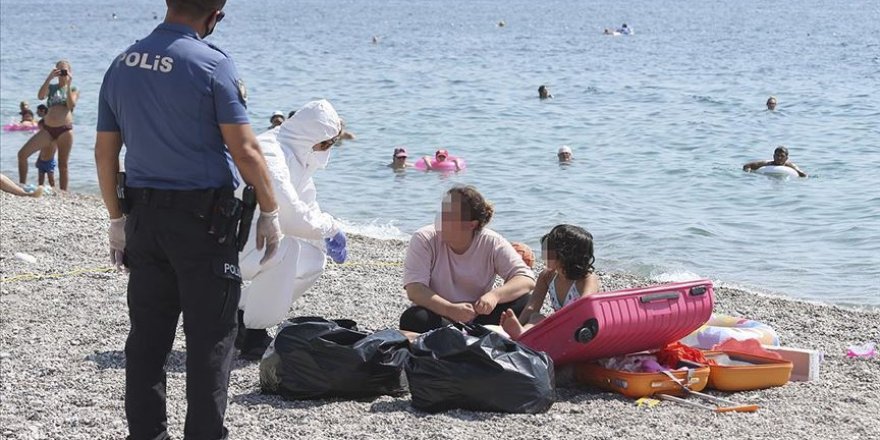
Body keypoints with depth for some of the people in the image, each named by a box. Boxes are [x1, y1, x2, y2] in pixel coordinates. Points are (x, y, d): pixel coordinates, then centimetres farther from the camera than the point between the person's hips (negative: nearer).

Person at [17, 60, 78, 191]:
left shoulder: (73, 89, 10)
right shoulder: (51, 87, 14)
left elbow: (71, 105, -9)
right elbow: (40, 96, -7)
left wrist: (68, 85, -10)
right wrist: (49, 78, -11)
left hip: (65, 130, -2)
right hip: (47, 128, 2)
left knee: (63, 165, 1)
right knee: (22, 153, -10)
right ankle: (22, 186, -2)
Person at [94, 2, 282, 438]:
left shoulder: (121, 66, 6)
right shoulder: (213, 64, -12)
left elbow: (104, 152, 10)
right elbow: (245, 150, -14)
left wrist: (117, 220, 18)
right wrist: (270, 211, -2)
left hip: (144, 217, 6)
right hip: (203, 217, -6)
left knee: (147, 334, 12)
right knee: (211, 336, 2)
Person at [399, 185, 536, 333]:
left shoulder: (492, 243, -8)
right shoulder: (423, 239, -12)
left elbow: (527, 280, -15)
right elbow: (414, 290, -22)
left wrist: (494, 295, -35)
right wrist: (451, 310, -38)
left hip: (478, 319, 1)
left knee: (523, 302, -21)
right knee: (412, 319, -34)